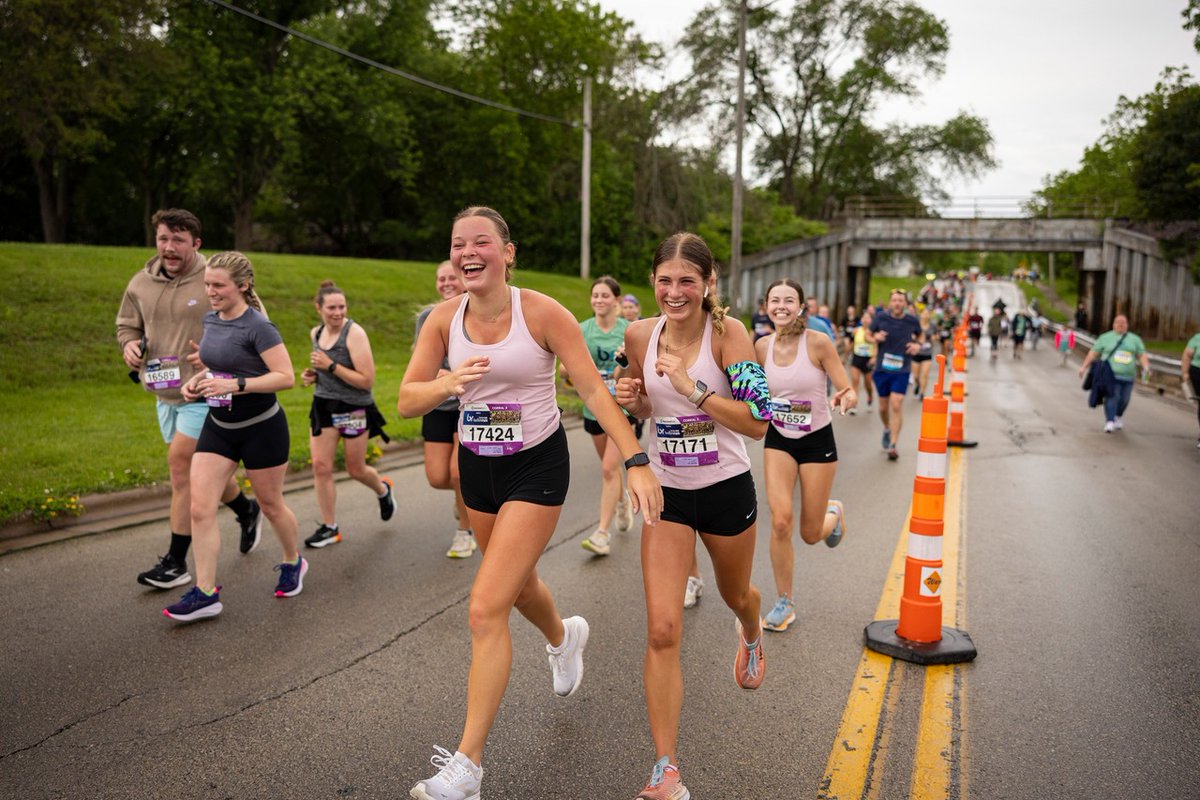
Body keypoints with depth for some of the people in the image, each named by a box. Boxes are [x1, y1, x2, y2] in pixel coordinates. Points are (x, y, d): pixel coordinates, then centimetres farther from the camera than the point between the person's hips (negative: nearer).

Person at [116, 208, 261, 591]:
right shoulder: (141, 283, 5)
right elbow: (127, 324, 18)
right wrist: (129, 344, -5)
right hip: (165, 393, 7)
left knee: (181, 463, -10)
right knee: (202, 467, 17)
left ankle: (176, 562, 1)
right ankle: (247, 511, 42)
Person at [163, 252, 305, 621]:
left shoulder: (257, 326, -18)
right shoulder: (211, 319, 4)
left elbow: (286, 377, -23)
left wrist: (235, 385, -30)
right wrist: (198, 379, 0)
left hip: (261, 428, -6)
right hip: (218, 426, 6)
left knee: (270, 504, 12)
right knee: (200, 508, -4)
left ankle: (293, 563, 38)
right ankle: (205, 593, 4)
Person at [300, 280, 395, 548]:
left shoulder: (354, 333, -16)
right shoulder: (316, 333, 5)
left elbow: (367, 380, -20)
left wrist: (331, 366, -23)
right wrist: (312, 375, 2)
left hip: (354, 408, -5)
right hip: (323, 406, 5)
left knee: (356, 469, 8)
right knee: (320, 466, -1)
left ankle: (383, 490, 42)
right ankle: (329, 527, 12)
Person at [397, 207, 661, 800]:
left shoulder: (542, 312, -17)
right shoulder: (444, 319, -5)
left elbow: (592, 388, -16)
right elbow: (406, 401, -7)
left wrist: (636, 461, -24)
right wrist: (449, 384, -29)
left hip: (536, 466, -5)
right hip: (477, 465, 5)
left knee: (486, 610, -12)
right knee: (518, 584, 25)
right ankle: (564, 637, 60)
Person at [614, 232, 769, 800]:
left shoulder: (728, 333, -16)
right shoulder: (640, 336, -5)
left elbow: (759, 421, -22)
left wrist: (693, 388, -32)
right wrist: (630, 399, -11)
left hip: (727, 490, -1)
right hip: (667, 492, 2)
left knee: (735, 595, 25)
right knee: (662, 630, -8)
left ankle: (751, 637, 65)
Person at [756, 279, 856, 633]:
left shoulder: (818, 343, -17)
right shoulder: (762, 346, -6)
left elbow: (849, 392, -15)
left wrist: (847, 399, -36)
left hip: (817, 441, -2)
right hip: (778, 440, 2)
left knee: (810, 534, 5)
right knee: (780, 521, -14)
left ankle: (833, 513, 44)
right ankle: (784, 604, 6)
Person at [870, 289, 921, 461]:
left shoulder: (913, 321, -2)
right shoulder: (881, 318, -2)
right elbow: (870, 334, 11)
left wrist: (917, 345, -6)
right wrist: (876, 337, -12)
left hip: (901, 371, -2)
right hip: (882, 368, 2)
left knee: (896, 405, -12)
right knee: (883, 406, 12)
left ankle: (892, 445, -6)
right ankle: (887, 429, 43)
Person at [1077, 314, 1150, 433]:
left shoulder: (1135, 339, 15)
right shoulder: (1105, 337, 9)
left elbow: (1142, 355, 10)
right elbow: (1093, 353, 7)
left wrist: (1146, 367, -8)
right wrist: (1084, 366, 0)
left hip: (1127, 376, 3)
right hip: (1110, 375, -3)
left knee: (1124, 400, 7)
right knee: (1112, 397, -16)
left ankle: (1119, 415, 35)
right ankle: (1110, 422, -19)